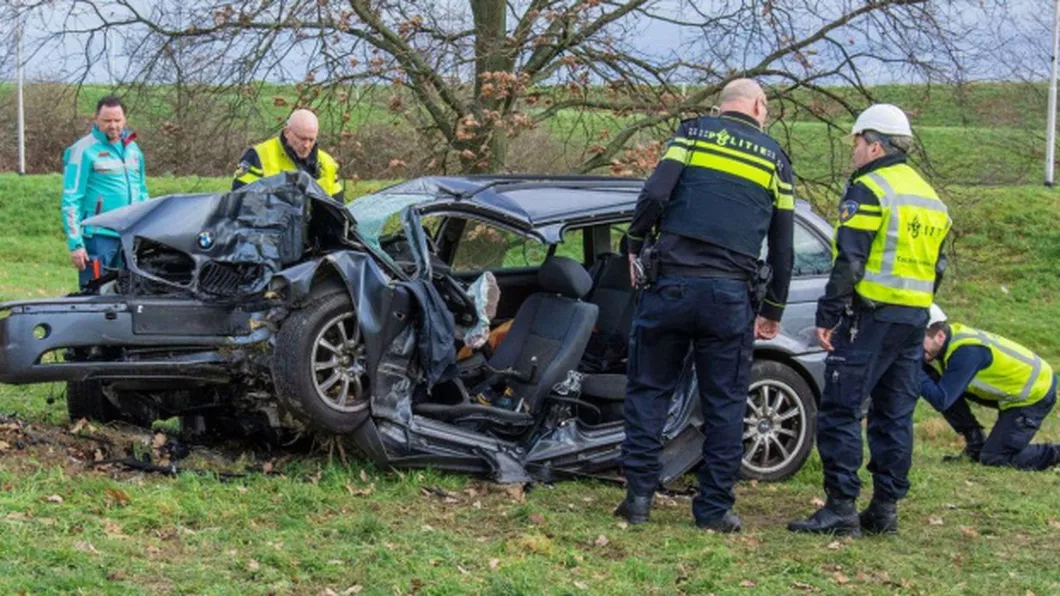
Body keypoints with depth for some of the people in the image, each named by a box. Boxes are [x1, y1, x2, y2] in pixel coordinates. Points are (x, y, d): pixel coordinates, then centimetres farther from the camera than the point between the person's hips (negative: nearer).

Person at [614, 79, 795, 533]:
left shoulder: (694, 132, 7)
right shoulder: (775, 158, 12)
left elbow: (655, 194, -8)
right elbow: (782, 248, 13)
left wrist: (635, 247, 8)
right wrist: (773, 311, 22)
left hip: (672, 283, -1)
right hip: (729, 294, 1)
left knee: (648, 389, 9)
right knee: (725, 404, 7)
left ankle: (639, 495, 6)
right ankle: (715, 508, 8)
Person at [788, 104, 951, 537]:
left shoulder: (869, 191, -9)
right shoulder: (930, 197, 18)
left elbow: (849, 262, -16)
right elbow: (937, 267, 22)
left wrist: (828, 315, -14)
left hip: (871, 316, -8)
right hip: (914, 320, 8)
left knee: (840, 412, -5)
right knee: (895, 416, 11)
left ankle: (841, 508, -9)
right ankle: (885, 510, 14)